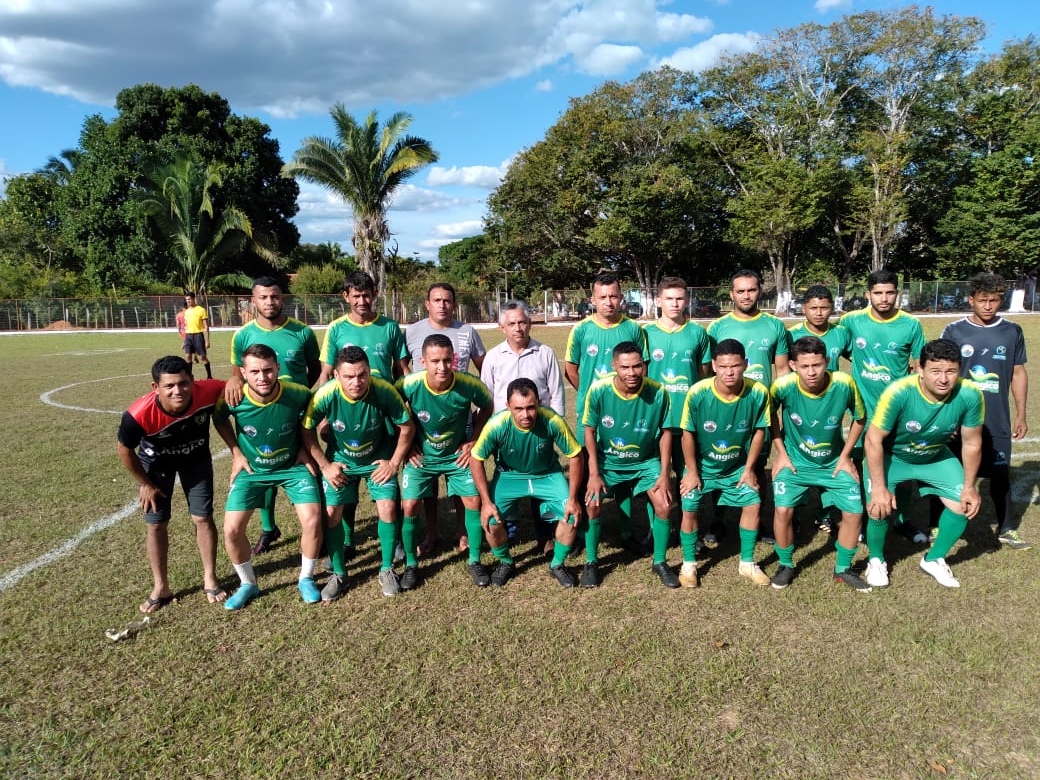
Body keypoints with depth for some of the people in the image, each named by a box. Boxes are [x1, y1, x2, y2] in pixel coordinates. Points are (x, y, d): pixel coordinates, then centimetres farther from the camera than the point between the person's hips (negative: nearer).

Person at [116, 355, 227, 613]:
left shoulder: (209, 392, -39)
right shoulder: (140, 414, -39)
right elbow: (124, 448, -17)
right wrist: (145, 484, -6)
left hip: (196, 459, 1)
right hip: (157, 463, -1)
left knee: (203, 518, 4)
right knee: (156, 524, 6)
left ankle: (210, 580, 22)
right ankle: (160, 587, 23)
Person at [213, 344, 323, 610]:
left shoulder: (297, 394, -25)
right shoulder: (234, 399, -23)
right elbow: (219, 420, 3)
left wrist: (304, 448, -4)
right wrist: (236, 453, -1)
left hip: (293, 466, -1)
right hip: (252, 468, 1)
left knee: (312, 520, -16)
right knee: (232, 530, -8)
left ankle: (306, 579, 11)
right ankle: (248, 584, 19)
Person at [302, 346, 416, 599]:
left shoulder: (384, 391, -30)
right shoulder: (326, 395, -30)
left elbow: (407, 426, -14)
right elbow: (307, 431, -13)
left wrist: (395, 462, -12)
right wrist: (324, 465, -11)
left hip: (379, 459, -1)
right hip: (340, 461, 1)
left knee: (387, 508, -12)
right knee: (331, 513, -5)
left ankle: (387, 570, 9)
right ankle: (338, 574, 16)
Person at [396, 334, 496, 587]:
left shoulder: (469, 384, -26)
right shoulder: (409, 385, -28)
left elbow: (486, 406, -3)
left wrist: (473, 440, -5)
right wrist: (406, 444, -6)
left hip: (458, 454, 1)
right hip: (421, 456, 0)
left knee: (474, 501, -4)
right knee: (409, 506, -6)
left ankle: (474, 561, 16)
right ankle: (410, 563, 16)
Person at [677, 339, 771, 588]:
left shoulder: (758, 393, -22)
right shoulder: (697, 393, -27)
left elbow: (759, 431, -6)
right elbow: (688, 434, -14)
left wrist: (749, 469, -3)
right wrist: (692, 472, -9)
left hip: (738, 467, 2)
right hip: (702, 466, -2)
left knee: (753, 504, -3)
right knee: (690, 509, -7)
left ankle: (747, 563, 18)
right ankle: (689, 565, 15)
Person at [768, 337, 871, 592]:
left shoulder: (844, 384, -23)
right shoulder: (783, 386, -25)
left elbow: (860, 419, -3)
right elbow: (770, 415, -3)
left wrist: (845, 456, -3)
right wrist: (780, 452, -4)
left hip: (834, 462, 2)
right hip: (794, 461, -1)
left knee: (854, 512, -4)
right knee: (783, 510, -16)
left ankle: (843, 569, 20)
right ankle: (786, 565, 10)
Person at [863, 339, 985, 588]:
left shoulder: (970, 395, -27)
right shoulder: (898, 393, -37)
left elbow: (971, 443, -10)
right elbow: (873, 441, -27)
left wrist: (969, 486, -4)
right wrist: (879, 488, -26)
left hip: (936, 456, 4)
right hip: (891, 455, -4)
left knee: (964, 505, -3)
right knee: (879, 509, -17)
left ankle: (934, 560, 24)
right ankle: (876, 560, 15)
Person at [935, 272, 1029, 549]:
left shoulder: (1012, 332, 2)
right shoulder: (954, 331, -5)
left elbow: (1018, 373, 8)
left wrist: (1021, 415, 7)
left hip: (998, 420, 2)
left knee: (1000, 474, 11)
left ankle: (1007, 529, 27)